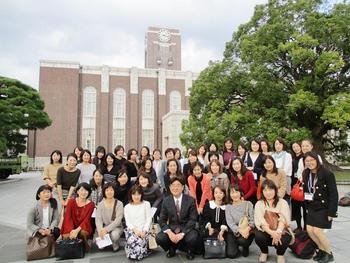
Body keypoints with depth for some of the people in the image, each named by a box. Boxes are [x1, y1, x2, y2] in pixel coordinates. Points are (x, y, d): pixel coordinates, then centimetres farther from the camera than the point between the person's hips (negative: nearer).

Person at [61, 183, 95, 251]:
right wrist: (71, 231, -23)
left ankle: (85, 246, -4)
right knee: (66, 236, -29)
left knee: (82, 233, -34)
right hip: (71, 228, 1)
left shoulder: (91, 204, -4)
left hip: (83, 228, -1)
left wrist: (77, 230, -24)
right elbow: (68, 217, -8)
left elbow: (86, 220, -8)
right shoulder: (71, 202, -1)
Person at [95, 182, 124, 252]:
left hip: (116, 227, -2)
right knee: (101, 235, -29)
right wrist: (100, 229, -26)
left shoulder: (119, 204, -9)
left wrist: (107, 229, -27)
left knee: (114, 235, -35)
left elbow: (118, 220, -15)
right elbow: (98, 219, -6)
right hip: (104, 227, 3)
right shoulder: (100, 204, 1)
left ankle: (116, 245, 2)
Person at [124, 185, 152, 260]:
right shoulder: (127, 207, 10)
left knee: (140, 241, -31)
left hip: (144, 230, -1)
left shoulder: (146, 204, 5)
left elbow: (149, 219, 1)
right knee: (131, 240, -30)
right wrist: (134, 229, -14)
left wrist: (144, 231, -13)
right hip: (131, 230, 1)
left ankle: (138, 254, -1)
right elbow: (127, 222, 4)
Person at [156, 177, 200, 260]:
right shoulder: (166, 200, -2)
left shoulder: (190, 200, -8)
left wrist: (182, 233, -23)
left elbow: (192, 220, -10)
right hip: (172, 228, 2)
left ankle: (190, 251, 6)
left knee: (192, 238, -33)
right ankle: (172, 249, 11)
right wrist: (169, 232, -19)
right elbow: (162, 220, -1)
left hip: (187, 228, -2)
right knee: (159, 238, -24)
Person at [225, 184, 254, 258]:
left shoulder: (248, 204, 1)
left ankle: (245, 247, 4)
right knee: (232, 254, -16)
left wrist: (248, 229, -25)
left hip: (247, 230, -1)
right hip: (234, 231, 1)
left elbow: (253, 220, -4)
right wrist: (240, 230, -24)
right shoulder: (228, 207, 4)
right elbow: (230, 222, -7)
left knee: (242, 240, -34)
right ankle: (235, 247, 21)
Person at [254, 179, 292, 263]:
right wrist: (271, 232, -33)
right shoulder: (259, 204, -2)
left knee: (285, 239, -32)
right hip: (265, 232, 0)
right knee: (258, 236, -31)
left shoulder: (283, 202, -1)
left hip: (280, 232, 0)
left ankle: (280, 254, 7)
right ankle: (264, 252, 6)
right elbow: (260, 221, -14)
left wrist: (278, 232, -36)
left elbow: (283, 219, -16)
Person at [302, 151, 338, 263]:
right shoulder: (306, 174, 2)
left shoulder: (327, 173, -18)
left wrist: (331, 212, -19)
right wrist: (307, 207, 8)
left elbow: (333, 194, -17)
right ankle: (322, 249, 27)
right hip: (312, 207, 6)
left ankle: (329, 253, 16)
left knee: (317, 230, -8)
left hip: (324, 207, -6)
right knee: (310, 230, 4)